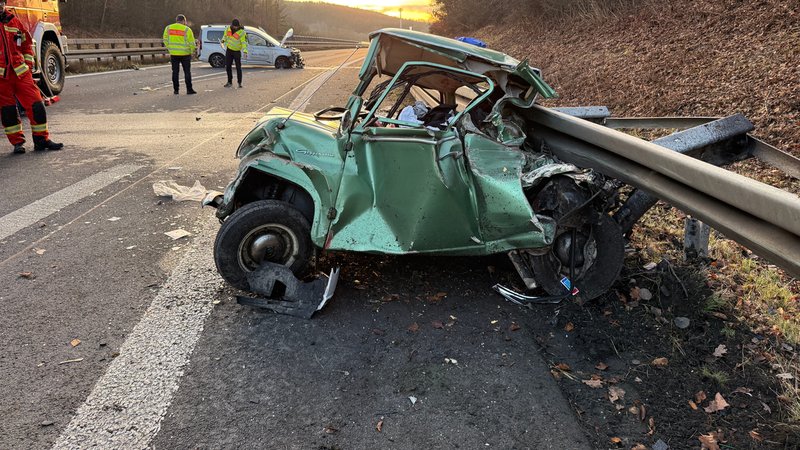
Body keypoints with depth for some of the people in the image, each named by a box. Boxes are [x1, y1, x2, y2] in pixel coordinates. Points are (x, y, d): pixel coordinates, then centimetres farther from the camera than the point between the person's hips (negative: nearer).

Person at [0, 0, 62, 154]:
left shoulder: (13, 21, 10)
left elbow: (27, 43, 18)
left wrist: (28, 63, 9)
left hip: (20, 72, 3)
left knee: (36, 104, -2)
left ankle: (41, 139, 7)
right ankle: (17, 142, 13)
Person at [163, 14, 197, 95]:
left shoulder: (168, 28, 3)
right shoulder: (187, 29, -9)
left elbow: (165, 40, 6)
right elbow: (191, 43, -8)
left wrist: (169, 49, 17)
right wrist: (192, 51, 8)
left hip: (173, 54, 3)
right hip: (185, 54, -3)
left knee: (175, 72, 9)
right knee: (187, 72, 5)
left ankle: (176, 90, 10)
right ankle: (189, 90, 4)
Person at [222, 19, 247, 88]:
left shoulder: (241, 32, -15)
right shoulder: (228, 29, 1)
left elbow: (244, 43, -21)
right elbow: (225, 36, 19)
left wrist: (245, 51, -34)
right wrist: (223, 40, -2)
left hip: (237, 51, -5)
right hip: (229, 50, 5)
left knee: (238, 67, -6)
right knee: (228, 66, 5)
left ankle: (239, 83, 4)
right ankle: (229, 82, 15)